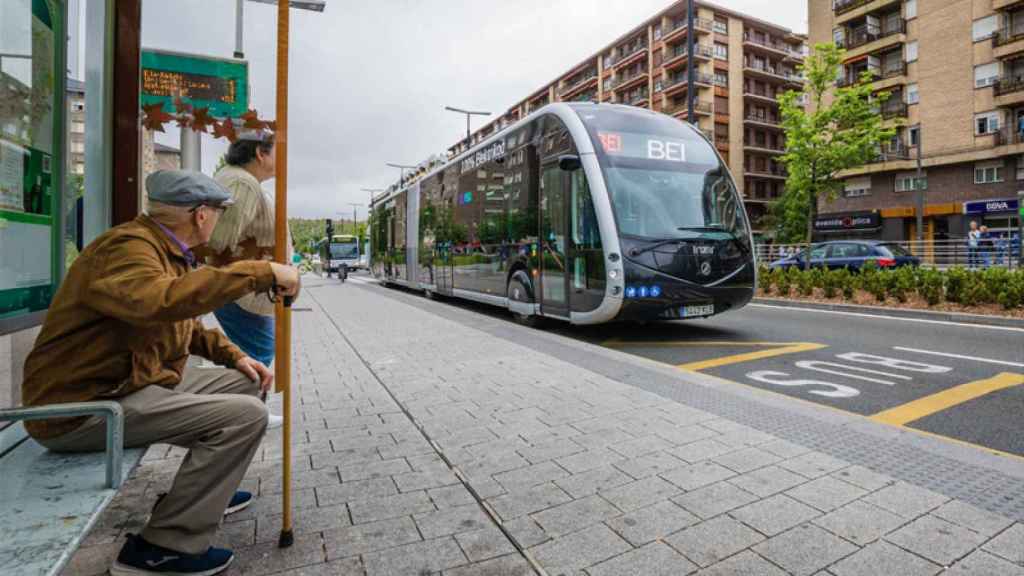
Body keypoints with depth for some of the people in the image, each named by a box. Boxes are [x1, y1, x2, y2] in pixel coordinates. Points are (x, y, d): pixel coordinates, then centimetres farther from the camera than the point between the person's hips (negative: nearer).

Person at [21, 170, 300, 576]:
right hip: (84, 406, -10)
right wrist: (261, 272, -39)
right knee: (245, 416, -23)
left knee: (244, 382, 11)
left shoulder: (166, 250, 12)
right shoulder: (129, 246, -20)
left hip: (135, 381, 10)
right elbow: (161, 301, -43)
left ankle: (202, 492, 25)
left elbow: (185, 324, 22)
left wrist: (235, 356, 9)